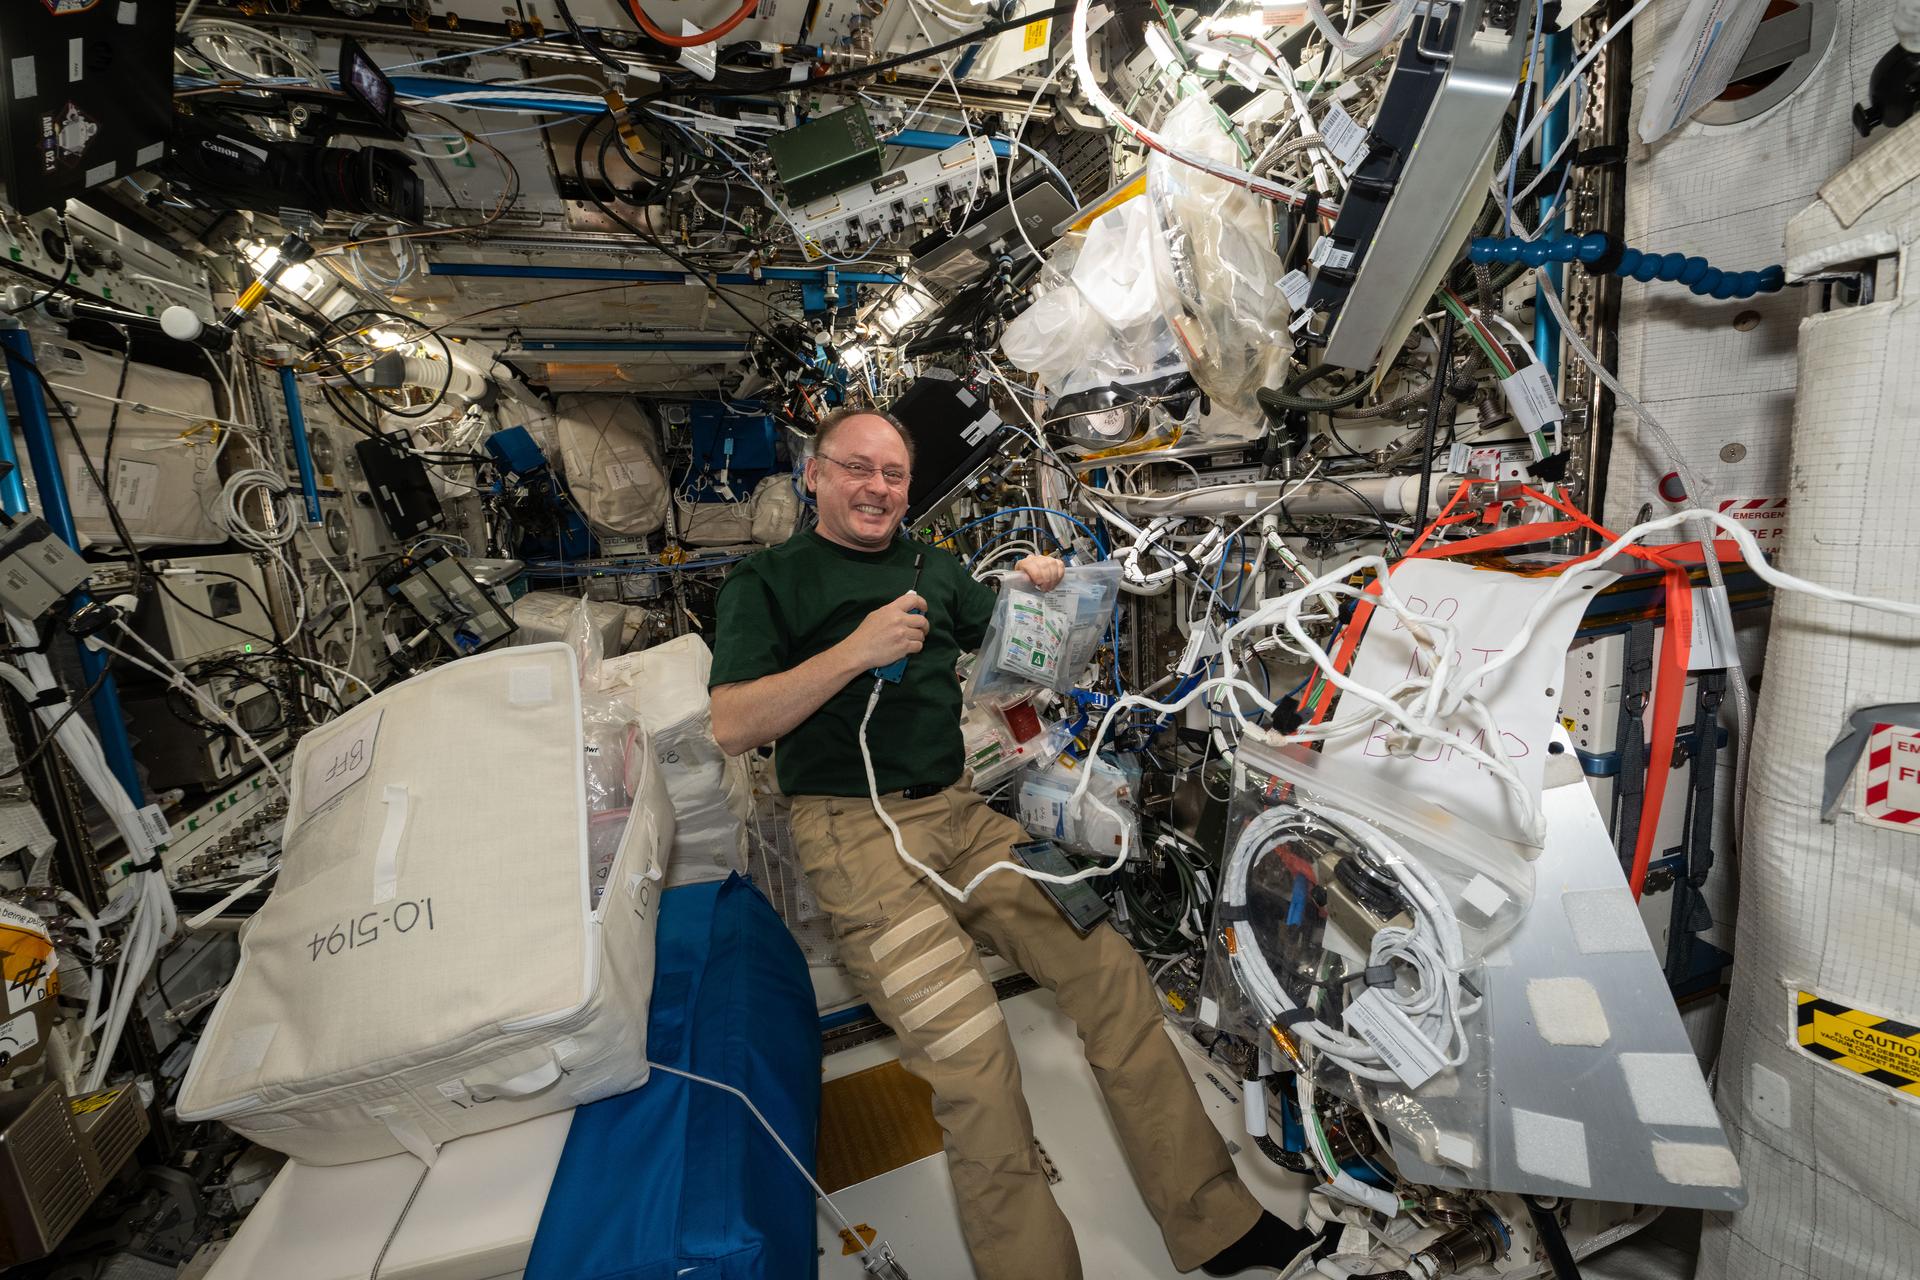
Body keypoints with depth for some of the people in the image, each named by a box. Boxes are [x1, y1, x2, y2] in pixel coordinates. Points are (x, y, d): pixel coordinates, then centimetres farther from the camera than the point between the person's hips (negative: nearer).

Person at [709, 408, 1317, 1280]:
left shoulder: (934, 567, 18)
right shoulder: (767, 582, 3)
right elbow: (732, 727, -8)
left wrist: (1039, 595, 4)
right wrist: (857, 650, -17)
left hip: (958, 812, 5)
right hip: (852, 827, -4)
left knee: (1108, 965, -7)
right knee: (968, 1043, -21)